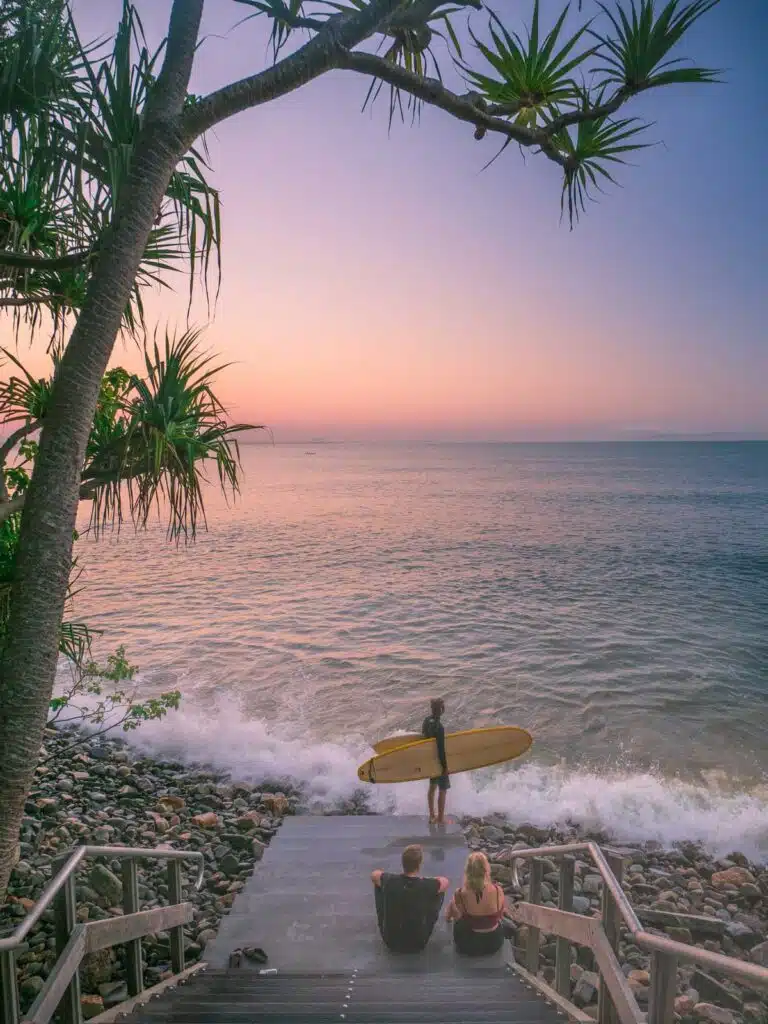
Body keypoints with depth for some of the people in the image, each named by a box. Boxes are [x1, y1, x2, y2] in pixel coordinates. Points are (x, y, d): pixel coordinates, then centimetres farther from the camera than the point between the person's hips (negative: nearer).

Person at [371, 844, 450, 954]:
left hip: (390, 941, 1)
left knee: (378, 883, 13)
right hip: (418, 943, -1)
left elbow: (374, 874, 7)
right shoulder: (427, 886, -24)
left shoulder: (389, 881, -19)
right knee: (440, 891, 10)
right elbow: (446, 881, 2)